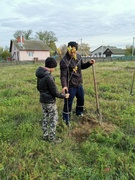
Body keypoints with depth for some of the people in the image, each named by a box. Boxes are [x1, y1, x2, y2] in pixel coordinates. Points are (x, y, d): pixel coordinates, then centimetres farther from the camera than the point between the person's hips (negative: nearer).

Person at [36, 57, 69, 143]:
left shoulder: (40, 75, 2)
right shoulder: (48, 77, -25)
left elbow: (38, 87, 15)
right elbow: (55, 92, -21)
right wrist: (64, 96, -7)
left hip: (43, 100, 9)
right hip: (50, 102, -8)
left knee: (45, 118, 19)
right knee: (54, 119, 8)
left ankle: (45, 135, 31)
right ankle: (52, 137, 20)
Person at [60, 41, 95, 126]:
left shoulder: (78, 56, 1)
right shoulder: (64, 60, -20)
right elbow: (63, 75, -21)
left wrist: (89, 63, 2)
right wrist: (64, 86, -34)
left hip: (79, 84, 7)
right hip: (70, 86, -7)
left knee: (81, 99, 23)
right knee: (68, 103, 2)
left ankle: (79, 113, 48)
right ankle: (66, 119, 20)